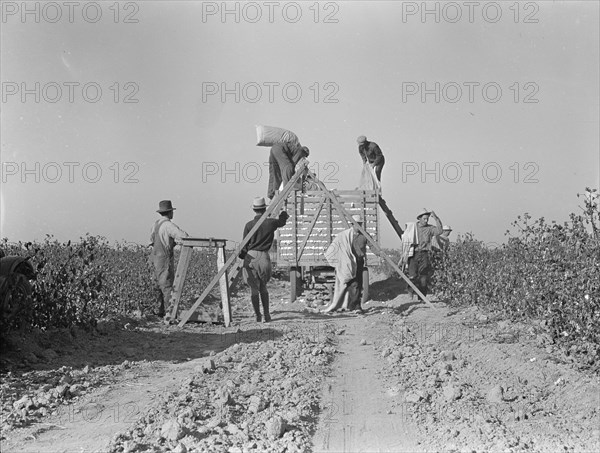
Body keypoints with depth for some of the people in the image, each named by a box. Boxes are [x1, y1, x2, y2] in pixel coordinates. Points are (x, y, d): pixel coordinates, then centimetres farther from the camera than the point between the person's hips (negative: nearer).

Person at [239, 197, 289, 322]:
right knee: (263, 287, 18)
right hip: (264, 257, 2)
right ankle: (266, 314, 13)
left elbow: (244, 245, -2)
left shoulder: (249, 225, -4)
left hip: (251, 257, -2)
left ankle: (257, 316, 3)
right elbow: (283, 220, 20)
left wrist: (242, 255, 13)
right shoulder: (271, 223, -1)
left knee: (254, 288, 4)